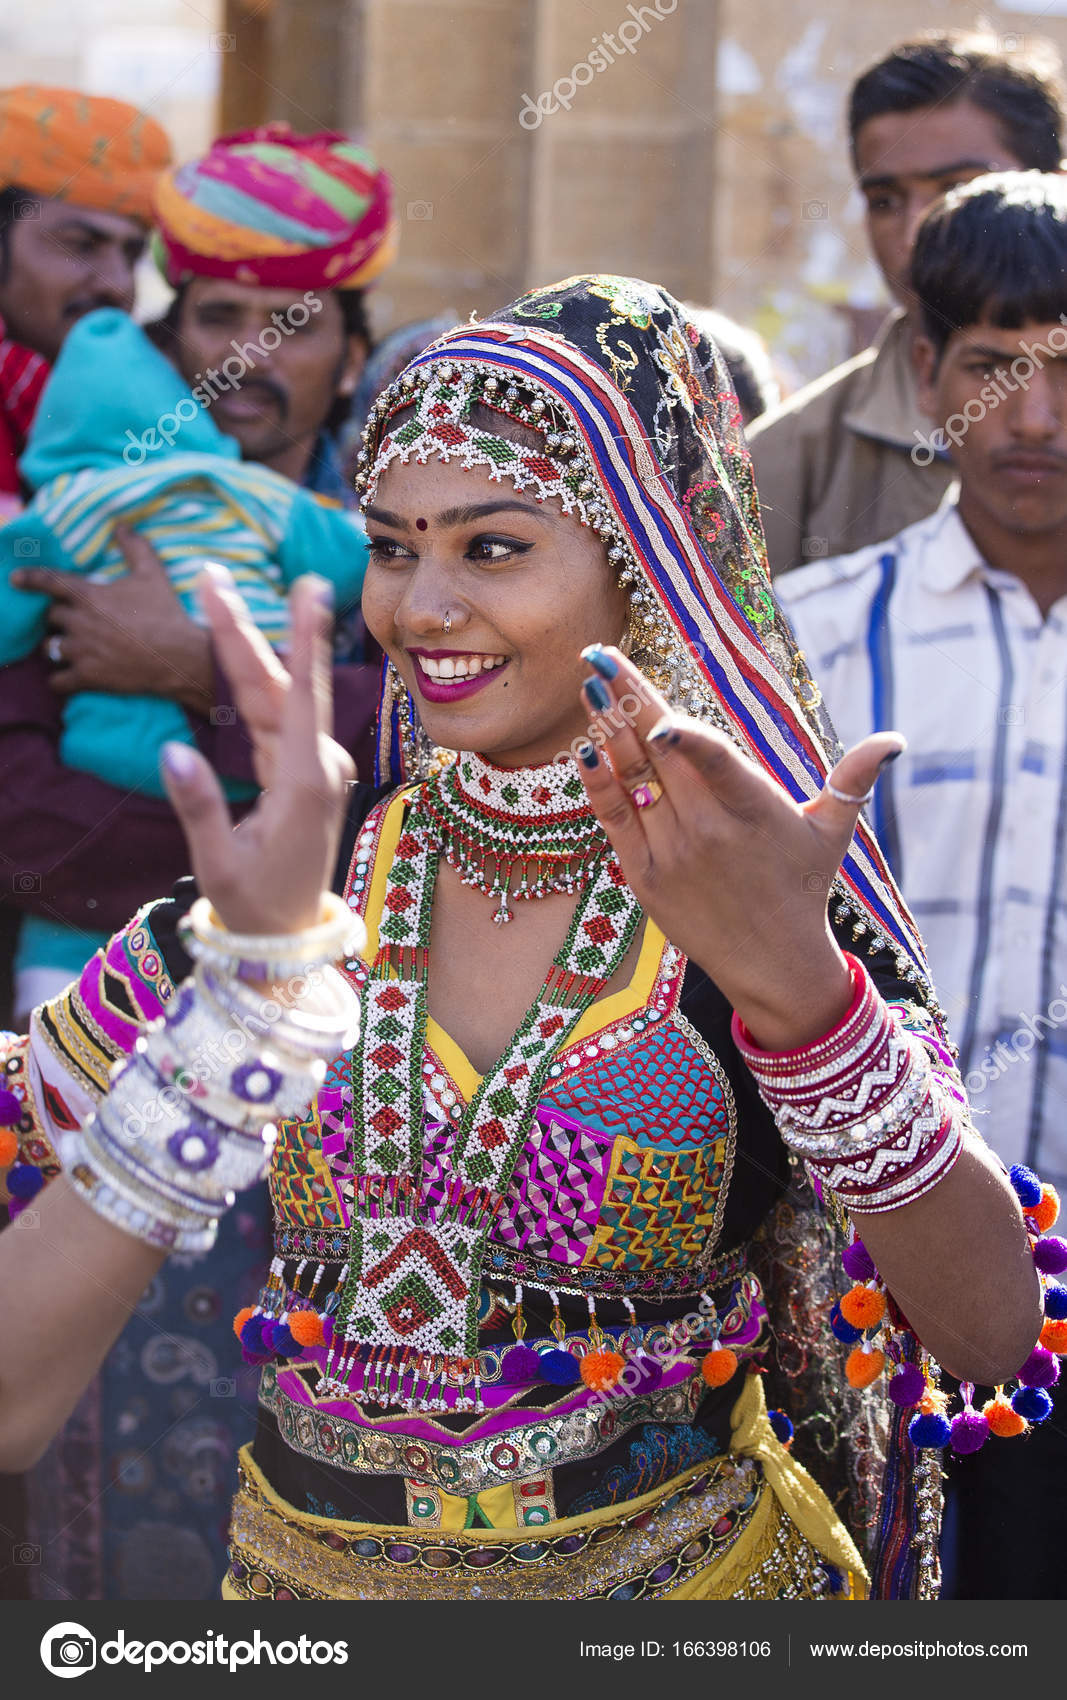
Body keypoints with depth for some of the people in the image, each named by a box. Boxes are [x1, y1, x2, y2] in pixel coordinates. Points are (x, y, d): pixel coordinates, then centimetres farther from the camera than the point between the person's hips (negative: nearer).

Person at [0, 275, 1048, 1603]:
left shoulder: (762, 897, -11)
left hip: (675, 1569, -1)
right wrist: (247, 984, -26)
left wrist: (798, 987, -34)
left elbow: (993, 1335, -21)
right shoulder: (297, 879, -7)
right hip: (303, 1567, 2)